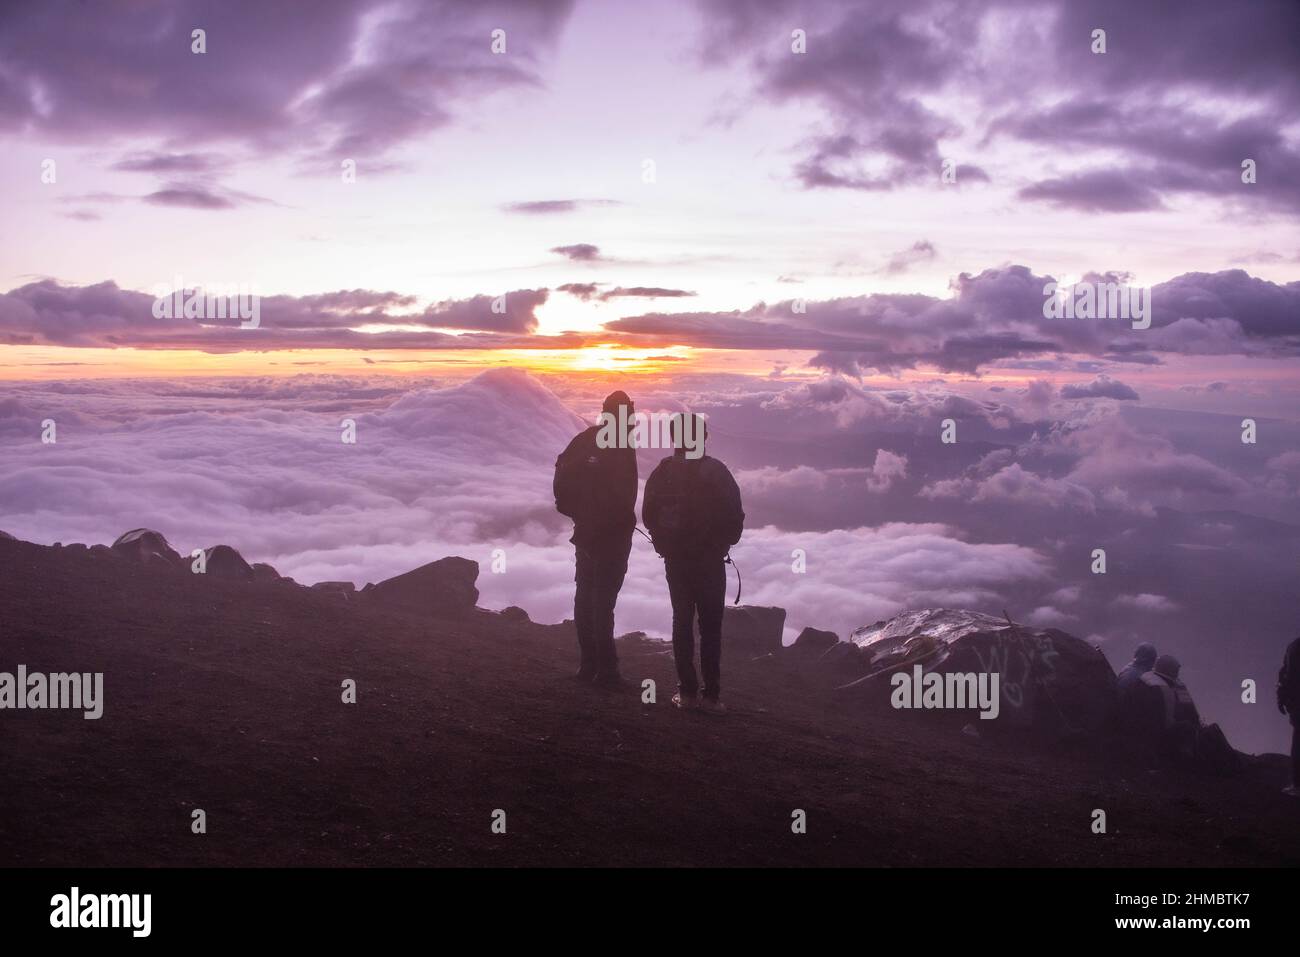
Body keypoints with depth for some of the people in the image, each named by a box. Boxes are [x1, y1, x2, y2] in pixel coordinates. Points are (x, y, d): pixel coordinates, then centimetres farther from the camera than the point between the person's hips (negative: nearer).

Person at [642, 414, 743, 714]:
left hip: (675, 560, 3)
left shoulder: (662, 473, -1)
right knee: (710, 626, 2)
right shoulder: (716, 472, -10)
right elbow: (735, 517, -11)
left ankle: (687, 690, 8)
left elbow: (649, 516, 3)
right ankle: (710, 694, -1)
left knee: (682, 622, 11)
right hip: (710, 560, -2)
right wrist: (722, 544, 6)